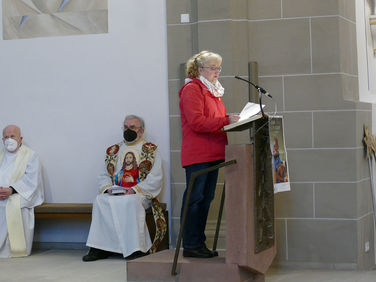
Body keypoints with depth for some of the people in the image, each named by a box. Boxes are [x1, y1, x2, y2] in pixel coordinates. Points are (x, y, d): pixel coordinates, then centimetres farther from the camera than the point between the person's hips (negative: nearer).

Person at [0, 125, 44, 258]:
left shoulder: (31, 156, 7)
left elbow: (31, 179, -6)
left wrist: (11, 190, -20)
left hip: (19, 195, -4)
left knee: (13, 205, -36)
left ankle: (15, 249, -28)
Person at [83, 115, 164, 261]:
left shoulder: (150, 150, 8)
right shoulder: (113, 151, 21)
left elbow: (155, 179, -2)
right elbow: (104, 175, 18)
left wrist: (134, 190, -15)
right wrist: (108, 188, -4)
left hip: (140, 193, -4)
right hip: (114, 194, 4)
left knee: (130, 201, -37)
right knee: (100, 200, -28)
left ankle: (134, 249, -35)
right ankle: (102, 248, -30)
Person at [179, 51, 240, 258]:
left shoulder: (213, 90, 21)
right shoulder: (191, 89, -8)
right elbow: (197, 123, -19)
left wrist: (231, 120, 8)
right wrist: (226, 120, -22)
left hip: (212, 154, 9)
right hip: (197, 155, -9)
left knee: (205, 199, 10)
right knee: (195, 199, -6)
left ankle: (199, 244, 16)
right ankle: (190, 245, -1)